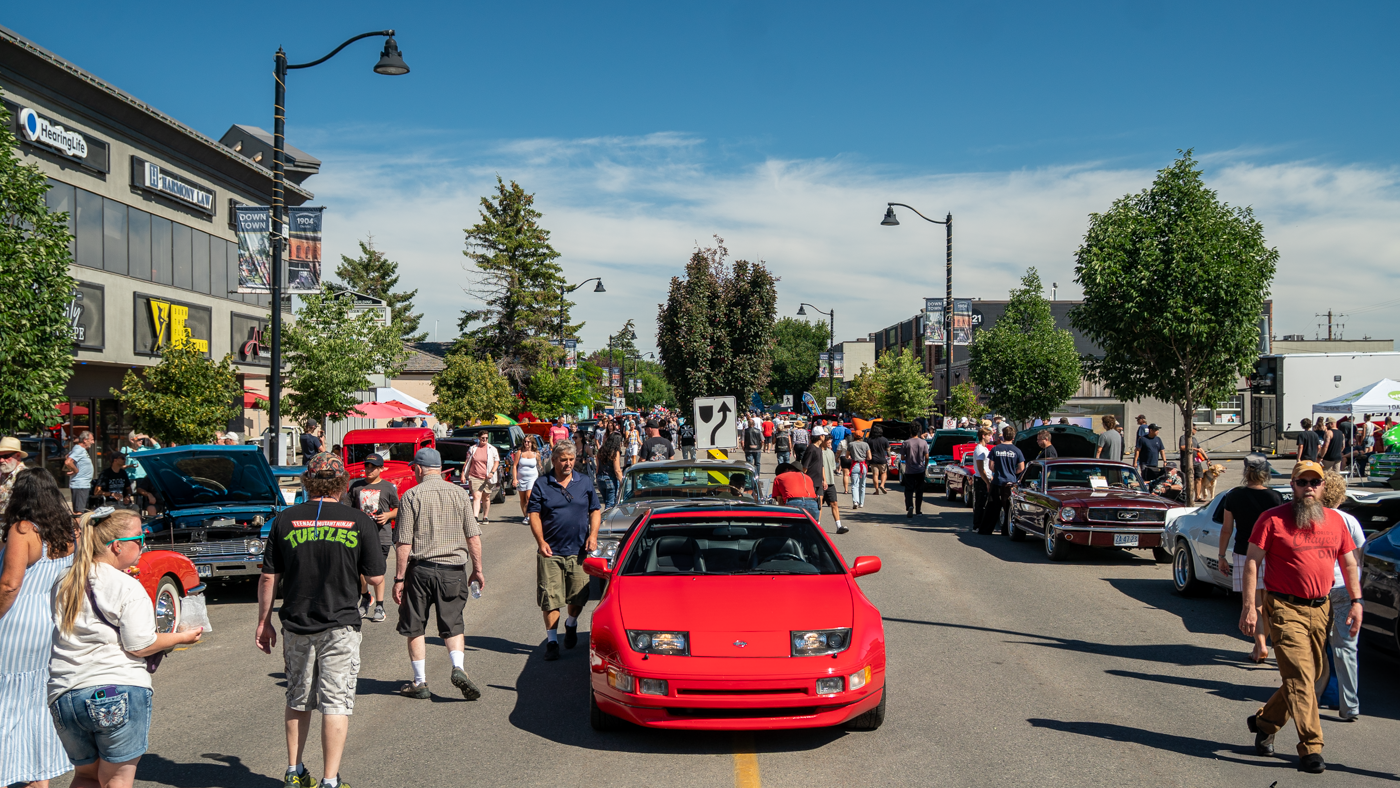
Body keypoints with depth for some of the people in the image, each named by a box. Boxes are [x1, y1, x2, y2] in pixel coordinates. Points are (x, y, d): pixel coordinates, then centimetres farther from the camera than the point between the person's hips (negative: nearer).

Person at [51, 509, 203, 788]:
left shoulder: (63, 586, 10)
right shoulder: (128, 588, -10)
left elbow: (53, 637, 15)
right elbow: (139, 646, -12)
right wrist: (182, 637, 2)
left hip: (63, 697, 6)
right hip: (119, 693, -6)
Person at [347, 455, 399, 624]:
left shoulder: (388, 487, 4)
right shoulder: (356, 486, 12)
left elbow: (398, 509, 9)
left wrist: (388, 515, -10)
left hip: (382, 535, -3)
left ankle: (379, 607, 6)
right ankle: (365, 597, 31)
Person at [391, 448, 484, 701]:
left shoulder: (411, 496, -5)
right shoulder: (460, 493, 3)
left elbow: (404, 544, -8)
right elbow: (473, 537, 3)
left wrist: (399, 578, -2)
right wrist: (477, 569, 12)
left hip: (420, 568, -2)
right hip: (453, 569, 2)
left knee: (415, 627, 11)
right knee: (453, 624, 12)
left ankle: (420, 683, 14)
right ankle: (458, 667, -10)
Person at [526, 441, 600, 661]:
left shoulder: (585, 483, 9)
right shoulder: (542, 485, 3)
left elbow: (595, 511, 12)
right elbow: (534, 515, 0)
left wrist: (593, 535, -4)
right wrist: (541, 541, -12)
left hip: (579, 551, 2)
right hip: (551, 551, -2)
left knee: (579, 596, 5)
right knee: (550, 599, -3)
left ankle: (571, 625, 34)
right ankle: (552, 640, 7)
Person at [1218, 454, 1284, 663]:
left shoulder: (1234, 496, -5)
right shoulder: (1275, 497, -6)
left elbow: (1226, 529, -2)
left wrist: (1222, 556, 7)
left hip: (1243, 554, -1)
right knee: (1267, 603, 15)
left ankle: (1260, 645, -5)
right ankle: (1262, 642, 21)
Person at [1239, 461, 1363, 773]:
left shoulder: (1335, 521, 10)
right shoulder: (1273, 519, -6)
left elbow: (1349, 563, 17)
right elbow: (1252, 562, -7)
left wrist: (1356, 601, 7)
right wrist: (1249, 606, -13)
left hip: (1320, 609, 6)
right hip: (1285, 608, -6)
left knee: (1315, 676, 12)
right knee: (1300, 677, -10)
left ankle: (1264, 722, 30)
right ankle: (1311, 748, -6)